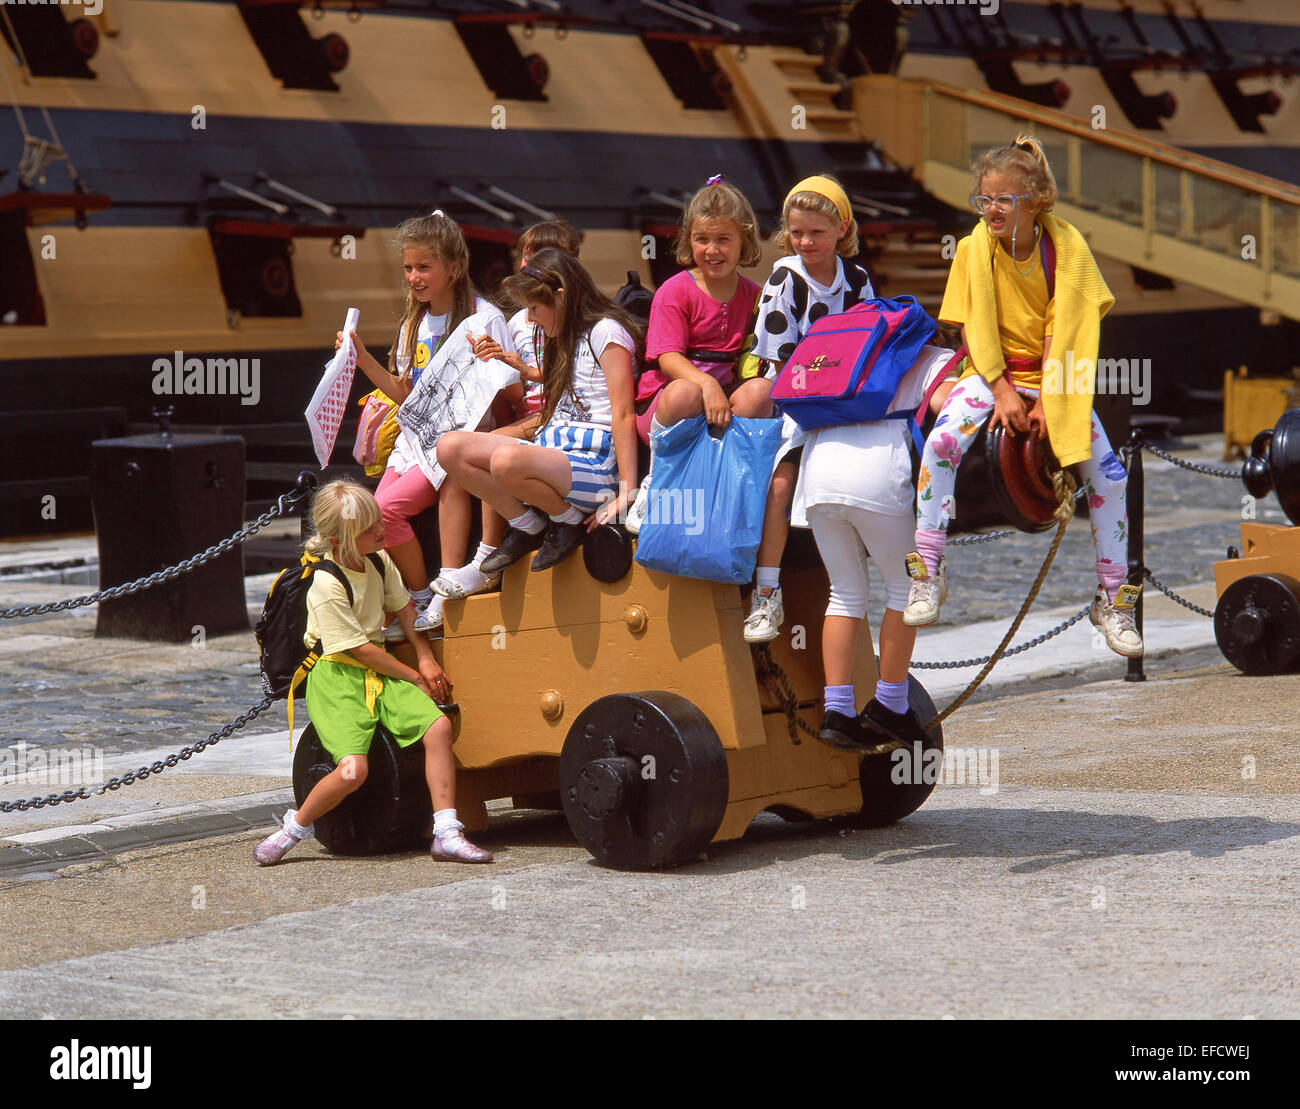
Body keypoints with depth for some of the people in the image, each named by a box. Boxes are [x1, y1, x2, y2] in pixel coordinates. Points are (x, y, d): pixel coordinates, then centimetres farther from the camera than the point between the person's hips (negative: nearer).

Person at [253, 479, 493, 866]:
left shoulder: (379, 560, 4)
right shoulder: (327, 585, -20)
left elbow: (404, 608, 18)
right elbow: (360, 649, -16)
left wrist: (426, 660, 5)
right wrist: (416, 678, -9)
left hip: (379, 670, 7)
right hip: (336, 676, -7)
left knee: (438, 726, -15)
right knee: (353, 769, -24)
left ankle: (447, 834, -10)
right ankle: (294, 828, 3)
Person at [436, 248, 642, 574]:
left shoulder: (605, 331, -5)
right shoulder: (563, 340, 25)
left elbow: (623, 415, -13)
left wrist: (626, 494, -19)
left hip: (592, 460, -9)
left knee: (506, 461, -38)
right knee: (450, 448, -7)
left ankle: (569, 521, -11)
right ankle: (527, 527, -1)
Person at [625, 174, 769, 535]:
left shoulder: (751, 295, 10)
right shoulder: (675, 291, -3)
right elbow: (668, 358, -14)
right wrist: (706, 384, -33)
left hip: (725, 395, 3)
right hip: (663, 398, -3)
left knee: (760, 391, -29)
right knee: (684, 393, -39)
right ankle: (652, 489, -18)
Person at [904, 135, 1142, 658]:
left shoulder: (1066, 245, -9)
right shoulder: (975, 247, -7)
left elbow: (1063, 329, -11)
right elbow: (972, 327, -6)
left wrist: (1046, 402, -18)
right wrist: (1003, 391, -16)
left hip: (1054, 375, 0)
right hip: (992, 370, 0)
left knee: (1107, 472, -15)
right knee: (941, 443, -29)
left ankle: (1112, 600, 1)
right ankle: (927, 575, -17)